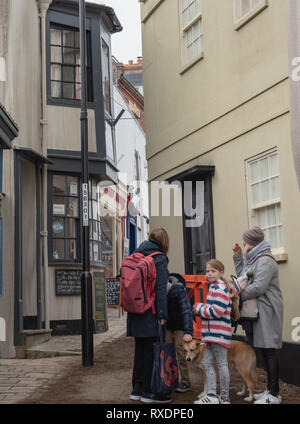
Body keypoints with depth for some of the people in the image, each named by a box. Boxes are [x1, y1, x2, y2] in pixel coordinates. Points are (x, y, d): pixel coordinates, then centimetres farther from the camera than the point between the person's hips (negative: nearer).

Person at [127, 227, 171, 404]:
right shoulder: (159, 259, -10)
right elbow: (161, 289, -16)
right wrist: (163, 315, -16)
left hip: (135, 312, 7)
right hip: (151, 314, -7)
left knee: (140, 350, 15)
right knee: (151, 350, 1)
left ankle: (137, 389, 22)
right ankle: (148, 391, 6)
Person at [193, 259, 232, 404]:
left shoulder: (220, 288, -14)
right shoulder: (213, 287, 18)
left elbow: (217, 311, -22)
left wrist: (198, 308, -10)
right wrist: (201, 308, 8)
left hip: (219, 334, -10)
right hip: (212, 334, 10)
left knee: (221, 364, -1)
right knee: (207, 363, 10)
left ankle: (224, 398, 9)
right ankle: (211, 395, 15)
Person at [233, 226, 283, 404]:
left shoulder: (265, 261, -15)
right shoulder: (254, 260, 18)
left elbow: (258, 287, -23)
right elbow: (243, 276, 25)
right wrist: (238, 256, 17)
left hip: (266, 312, -10)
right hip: (257, 313, 10)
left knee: (269, 350, -7)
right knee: (264, 350, 13)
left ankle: (274, 395, -3)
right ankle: (270, 390, 21)